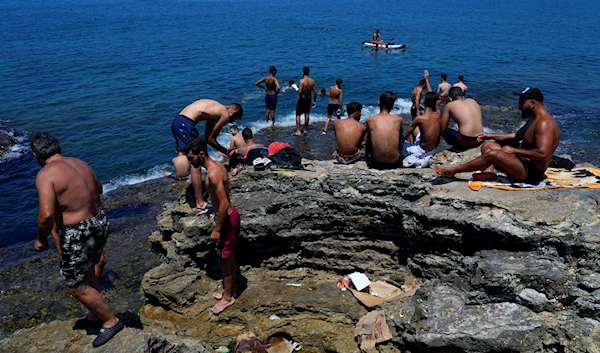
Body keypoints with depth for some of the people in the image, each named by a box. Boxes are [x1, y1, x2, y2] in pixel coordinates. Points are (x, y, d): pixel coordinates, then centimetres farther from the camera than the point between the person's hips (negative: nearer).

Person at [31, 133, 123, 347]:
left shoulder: (46, 174, -17)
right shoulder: (80, 163, 6)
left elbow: (46, 214, -27)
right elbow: (98, 188, 25)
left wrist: (41, 239, -9)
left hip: (78, 234, -8)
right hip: (100, 223, 9)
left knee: (76, 287, 10)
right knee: (87, 272, 29)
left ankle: (111, 321, 21)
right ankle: (95, 316, 45)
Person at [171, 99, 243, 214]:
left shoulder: (215, 109, 25)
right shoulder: (225, 115, -2)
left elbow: (207, 137, 23)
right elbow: (210, 139, 0)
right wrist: (226, 151, 11)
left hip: (176, 122, 10)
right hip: (185, 124, -10)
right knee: (196, 164, -7)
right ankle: (200, 204, -6)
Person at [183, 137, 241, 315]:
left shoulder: (213, 173, -26)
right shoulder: (217, 165, 4)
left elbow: (224, 204, -27)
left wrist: (216, 229, -21)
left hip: (226, 218, -10)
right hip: (229, 214, 10)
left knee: (224, 258, 4)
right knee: (229, 256, 20)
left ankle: (228, 297, 19)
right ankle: (230, 290, 35)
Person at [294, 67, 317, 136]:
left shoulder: (302, 81, -19)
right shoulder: (312, 81, -2)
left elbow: (300, 92, -25)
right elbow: (315, 92, 1)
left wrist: (298, 90, -2)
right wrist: (314, 101, 11)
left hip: (302, 99, -5)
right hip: (308, 99, 5)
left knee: (298, 115, 5)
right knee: (307, 114, 18)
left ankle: (298, 131, 2)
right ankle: (305, 129, 27)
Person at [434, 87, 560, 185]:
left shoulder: (544, 123, -20)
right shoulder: (534, 119, 13)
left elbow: (542, 154, -31)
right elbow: (516, 135, 24)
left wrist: (513, 150, -23)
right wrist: (490, 136, 13)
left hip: (531, 173, -11)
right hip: (522, 163, 11)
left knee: (492, 154, -28)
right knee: (488, 145, 14)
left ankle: (452, 170, -17)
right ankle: (488, 171, -13)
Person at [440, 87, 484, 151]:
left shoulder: (450, 105, 2)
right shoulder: (472, 100, 15)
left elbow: (443, 128, 7)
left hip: (466, 142, -5)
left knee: (445, 131, 16)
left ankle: (460, 148, 6)